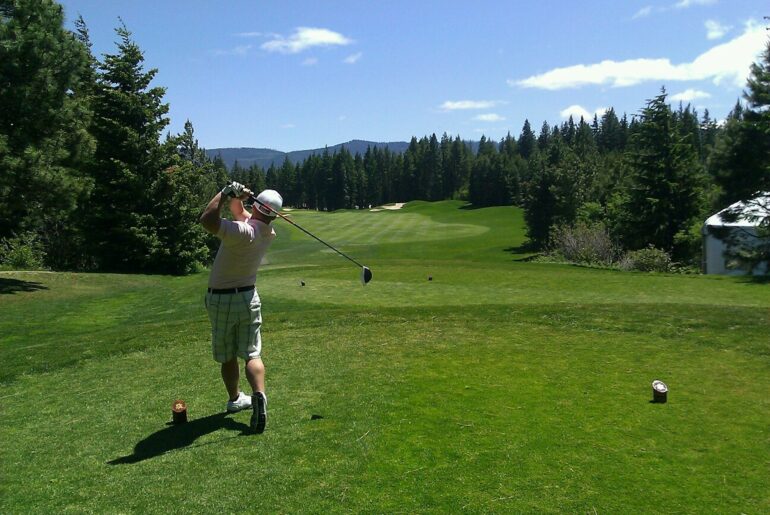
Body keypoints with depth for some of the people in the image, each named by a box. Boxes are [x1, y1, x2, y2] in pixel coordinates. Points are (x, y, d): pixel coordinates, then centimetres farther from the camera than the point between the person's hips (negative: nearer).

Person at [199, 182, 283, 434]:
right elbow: (240, 211, 13)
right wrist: (235, 197, -5)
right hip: (247, 297, 4)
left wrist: (226, 193, -27)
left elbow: (207, 220, -35)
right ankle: (259, 395, -23)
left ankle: (235, 399, 28)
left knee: (227, 356, 13)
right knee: (251, 353, -1)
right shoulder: (268, 232, -2)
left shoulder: (244, 232, -25)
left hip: (220, 299, -4)